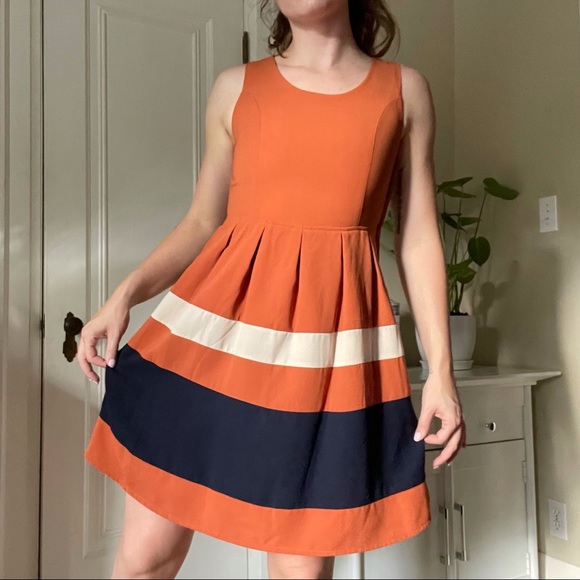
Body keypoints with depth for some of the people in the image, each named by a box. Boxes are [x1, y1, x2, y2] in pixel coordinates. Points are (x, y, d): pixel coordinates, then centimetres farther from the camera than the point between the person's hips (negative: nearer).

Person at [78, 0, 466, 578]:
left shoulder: (404, 90, 12)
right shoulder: (236, 87, 12)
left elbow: (418, 239, 8)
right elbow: (202, 221, 13)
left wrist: (441, 367, 2)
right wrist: (125, 294, -2)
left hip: (333, 344, 0)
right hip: (220, 325, 1)